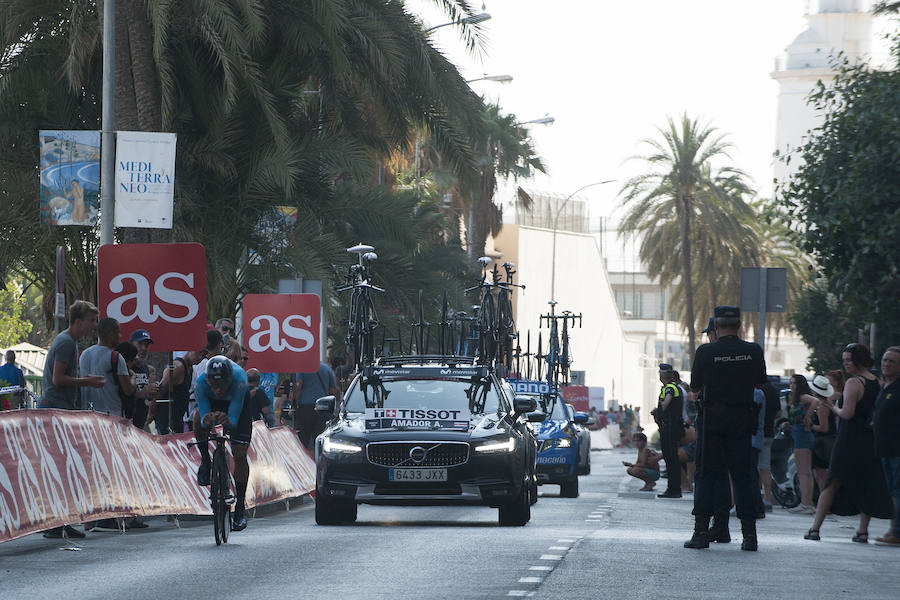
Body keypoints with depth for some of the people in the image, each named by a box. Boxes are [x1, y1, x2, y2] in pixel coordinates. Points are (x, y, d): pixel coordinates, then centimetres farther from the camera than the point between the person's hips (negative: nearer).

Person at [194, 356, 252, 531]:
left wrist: (227, 420, -63)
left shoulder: (239, 379, -41)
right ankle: (206, 461, -5)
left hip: (237, 405, -1)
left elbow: (233, 420, -40)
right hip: (211, 403, 1)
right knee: (199, 420, -33)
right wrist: (207, 420, -57)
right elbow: (204, 415, -33)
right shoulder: (201, 383, -35)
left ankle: (240, 507, 0)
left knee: (239, 455, -12)